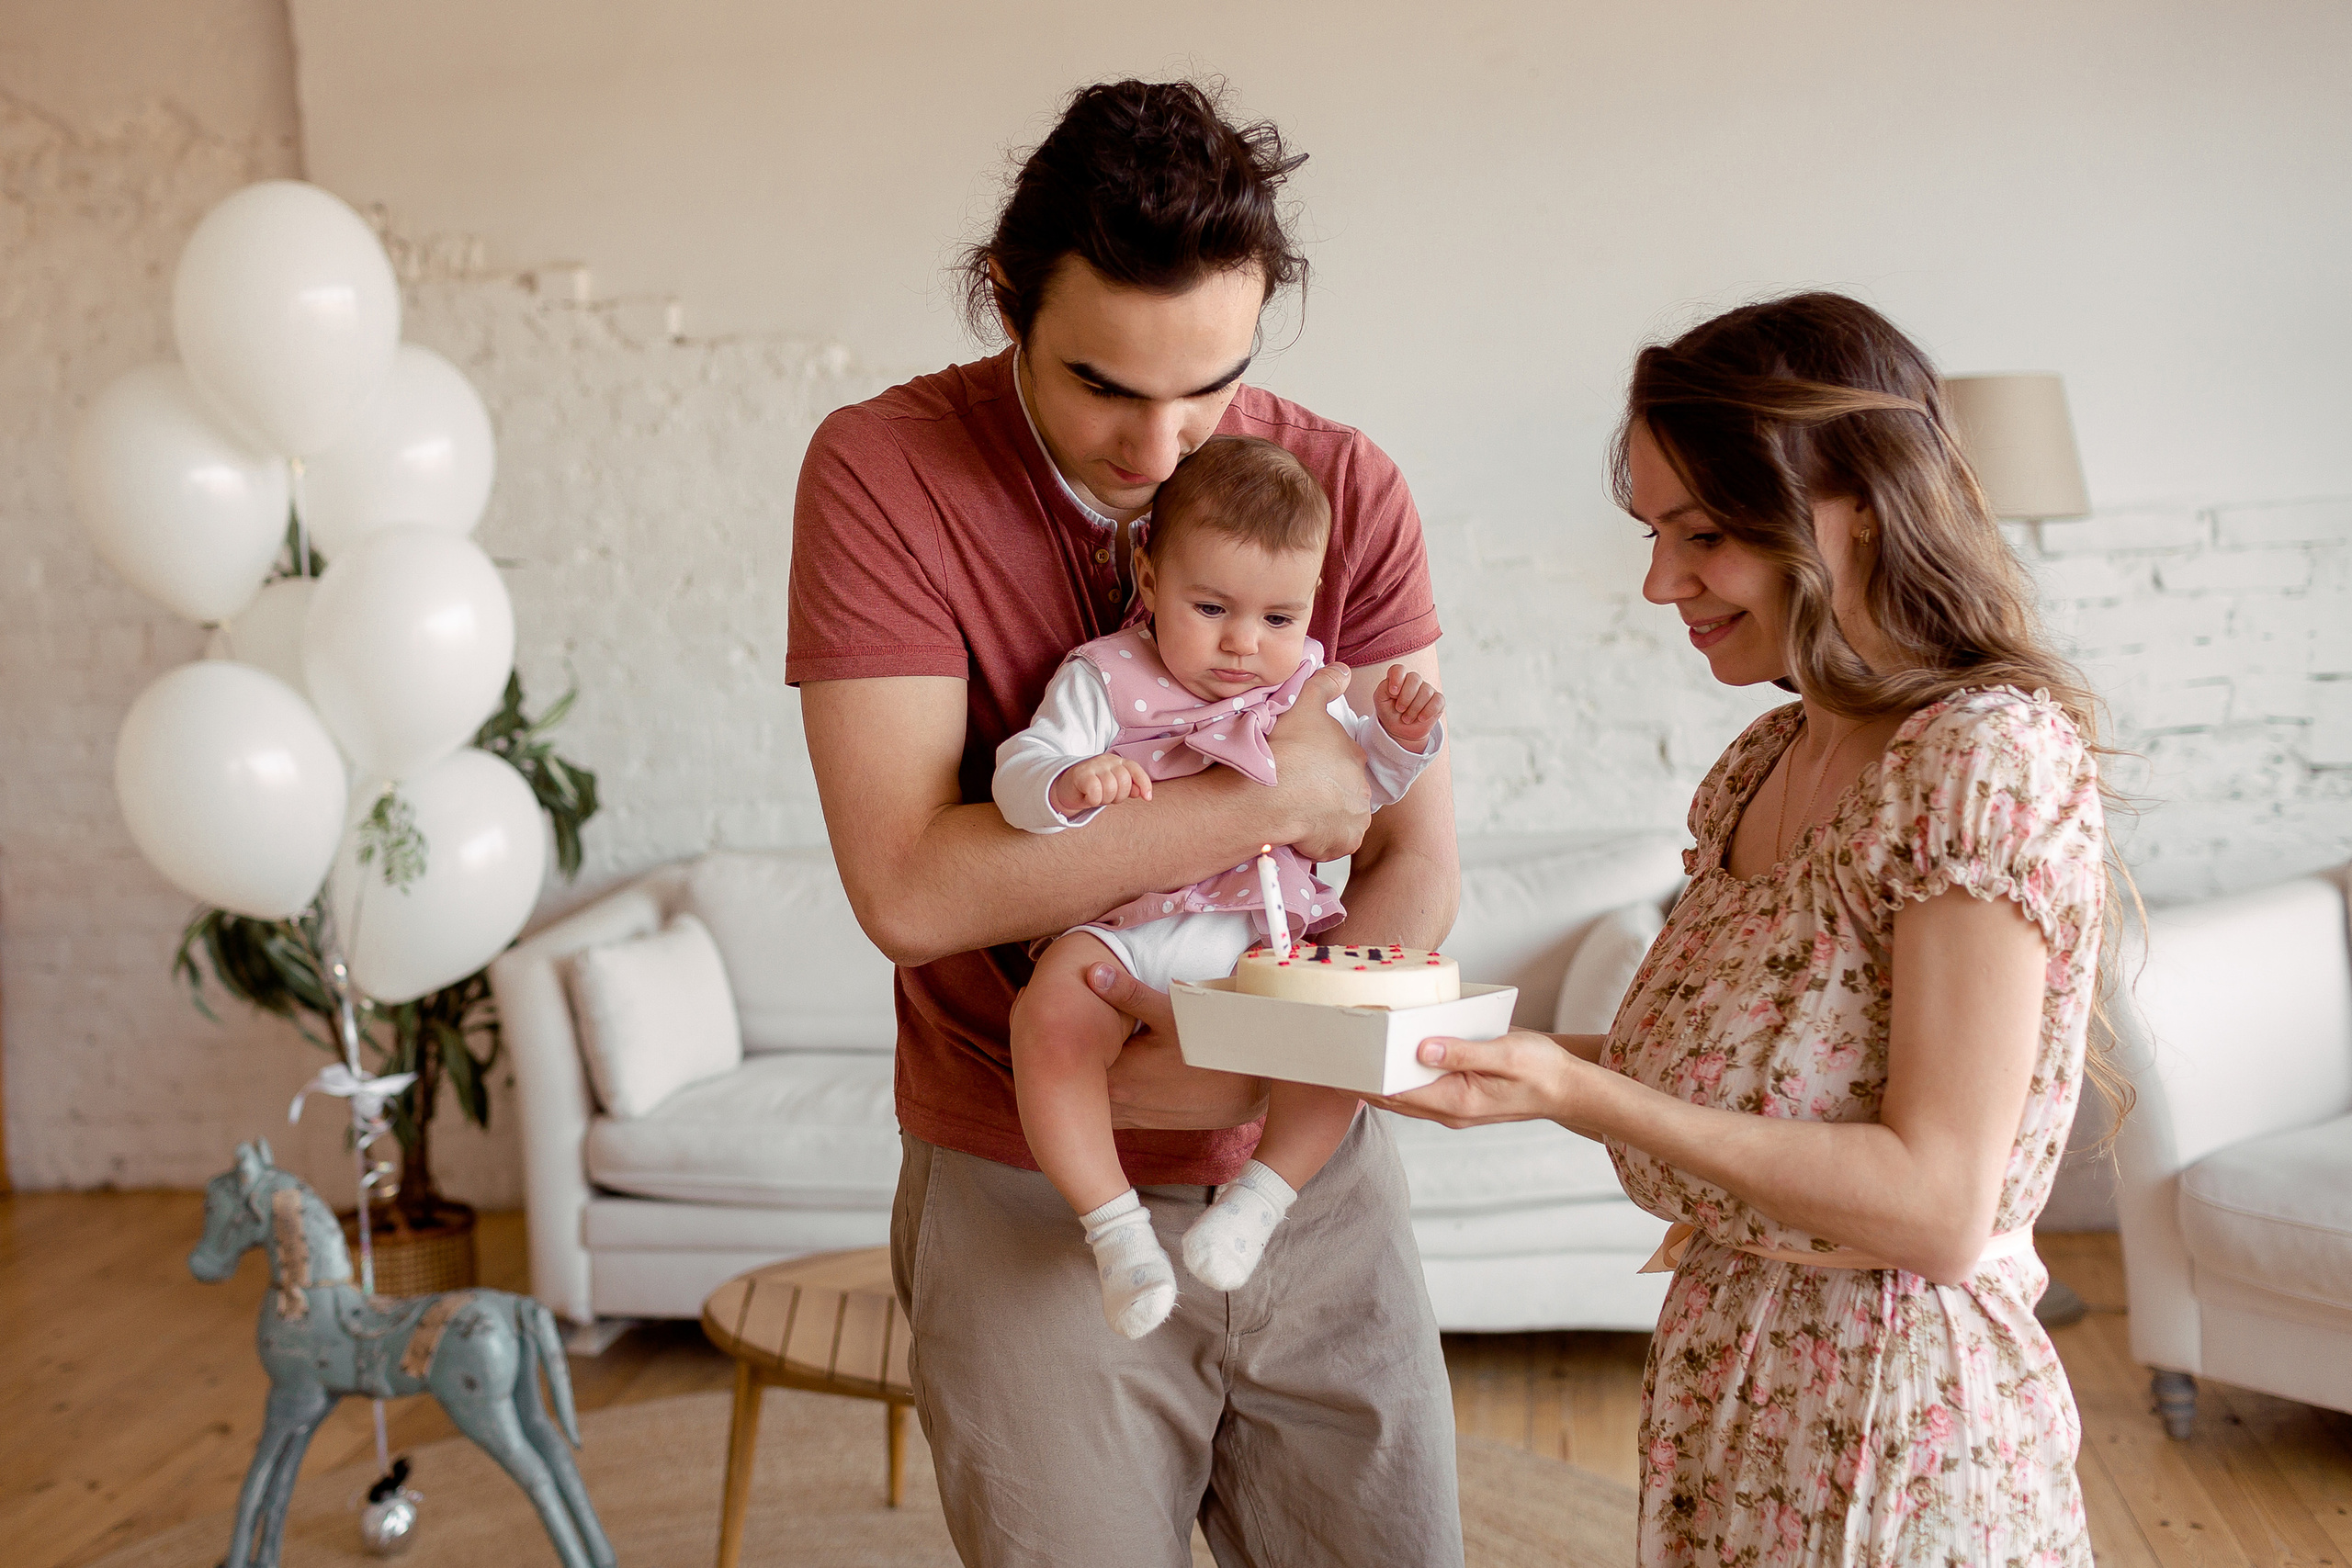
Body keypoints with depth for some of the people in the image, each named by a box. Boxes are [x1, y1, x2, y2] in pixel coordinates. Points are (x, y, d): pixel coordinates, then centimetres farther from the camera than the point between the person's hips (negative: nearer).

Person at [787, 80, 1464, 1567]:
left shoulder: (1351, 489, -4)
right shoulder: (883, 470, -14)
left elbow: (1417, 865, -5)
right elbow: (910, 886, -23)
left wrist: (1258, 1055, -23)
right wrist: (1269, 795, -20)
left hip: (1316, 1175, 3)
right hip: (1032, 1204, -3)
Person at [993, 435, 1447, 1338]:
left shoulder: (1303, 689, 11)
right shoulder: (1103, 680, -1)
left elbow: (1365, 788, 22)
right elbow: (1018, 773, -11)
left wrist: (1399, 738, 0)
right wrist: (1068, 784, -35)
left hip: (1267, 936, 3)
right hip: (1125, 932, -3)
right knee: (1048, 1017, -31)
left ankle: (1260, 1197, -12)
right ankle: (1114, 1226, -21)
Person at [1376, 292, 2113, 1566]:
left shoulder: (1991, 755, -20)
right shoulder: (1762, 763, 6)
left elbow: (1937, 1205, -24)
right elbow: (1726, 1066, 9)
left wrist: (1577, 1095, -28)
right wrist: (1465, 1036, -3)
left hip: (1895, 1428, -7)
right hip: (1724, 1375, 7)